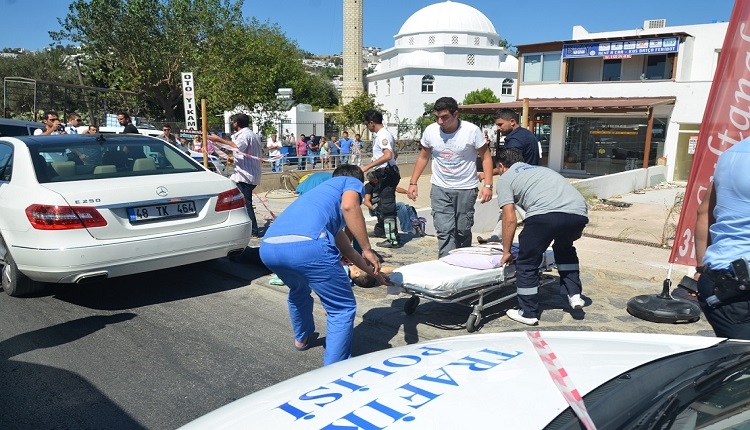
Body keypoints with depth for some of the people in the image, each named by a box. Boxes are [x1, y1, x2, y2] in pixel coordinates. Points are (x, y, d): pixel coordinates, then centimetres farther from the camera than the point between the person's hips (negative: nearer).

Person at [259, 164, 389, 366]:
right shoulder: (353, 183, 22)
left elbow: (345, 250, 46)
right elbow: (349, 206, -6)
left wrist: (373, 272, 55)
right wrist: (367, 250, -3)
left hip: (268, 247, 8)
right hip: (306, 244, -8)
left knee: (298, 290, 38)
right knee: (343, 307, 10)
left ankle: (302, 338, 56)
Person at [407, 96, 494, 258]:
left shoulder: (472, 131, -11)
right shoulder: (430, 131, -3)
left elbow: (486, 157, -4)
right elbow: (423, 158, 10)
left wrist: (488, 185, -13)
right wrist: (413, 183, 5)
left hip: (466, 189, -1)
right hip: (440, 189, 1)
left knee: (463, 231, 8)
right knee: (444, 231, -8)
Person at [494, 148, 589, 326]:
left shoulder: (505, 179, 19)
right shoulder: (541, 169, 39)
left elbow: (510, 219, 10)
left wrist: (506, 252, 19)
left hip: (546, 213, -7)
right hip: (579, 213, 7)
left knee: (526, 263, 12)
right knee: (565, 249, 36)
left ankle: (528, 313, 19)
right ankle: (574, 294, 30)